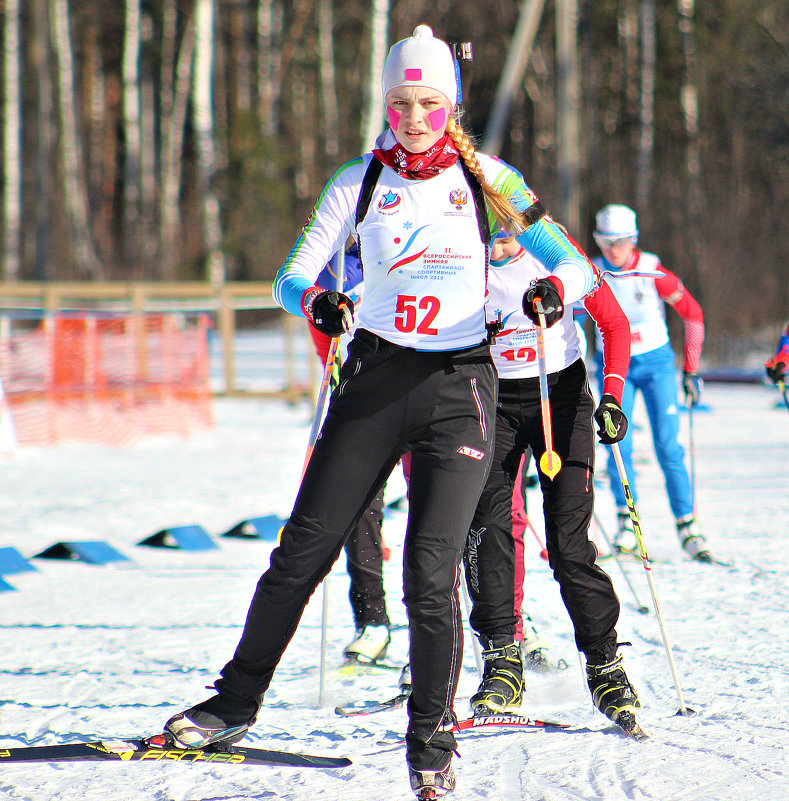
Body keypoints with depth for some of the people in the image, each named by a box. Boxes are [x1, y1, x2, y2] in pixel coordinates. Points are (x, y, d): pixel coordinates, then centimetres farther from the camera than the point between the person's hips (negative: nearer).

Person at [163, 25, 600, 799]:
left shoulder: (485, 179, 0)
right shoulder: (361, 181, 3)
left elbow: (573, 264, 1)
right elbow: (291, 276, 1)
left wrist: (555, 288, -23)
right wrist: (318, 303, -22)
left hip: (460, 387, -2)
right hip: (376, 379, 2)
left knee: (430, 569, -11)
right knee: (304, 547, 1)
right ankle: (236, 703, 16)